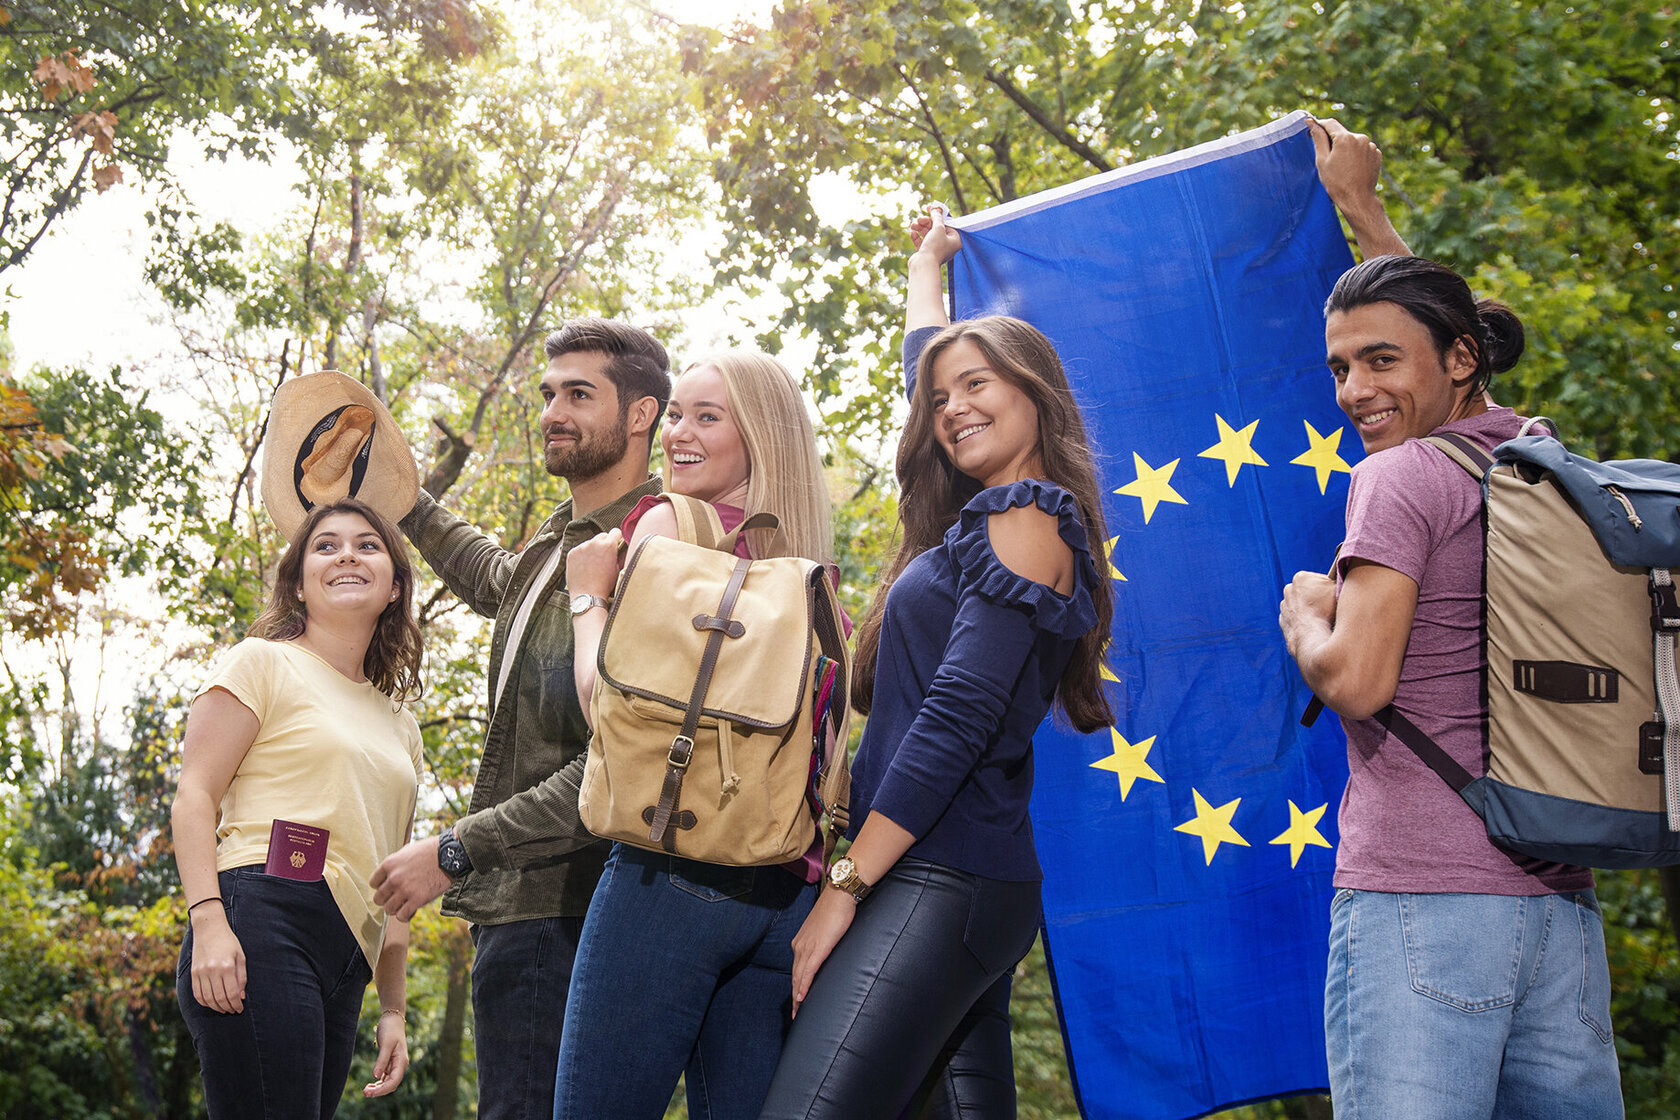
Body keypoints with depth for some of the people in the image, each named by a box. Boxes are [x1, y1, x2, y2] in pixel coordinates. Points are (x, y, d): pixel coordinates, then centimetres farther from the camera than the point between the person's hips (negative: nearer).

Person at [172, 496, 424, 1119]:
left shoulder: (398, 724, 26)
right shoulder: (265, 663, 7)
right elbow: (194, 799, -3)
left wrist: (393, 1008, 21)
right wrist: (209, 921, -17)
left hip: (346, 962, 7)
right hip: (265, 920, -7)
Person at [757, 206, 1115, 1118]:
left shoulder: (1026, 520, -6)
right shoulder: (980, 519, 20)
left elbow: (957, 718, -15)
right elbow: (924, 366, 40)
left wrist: (845, 886, -16)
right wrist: (925, 266, 54)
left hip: (938, 885, -9)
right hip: (975, 885, 9)